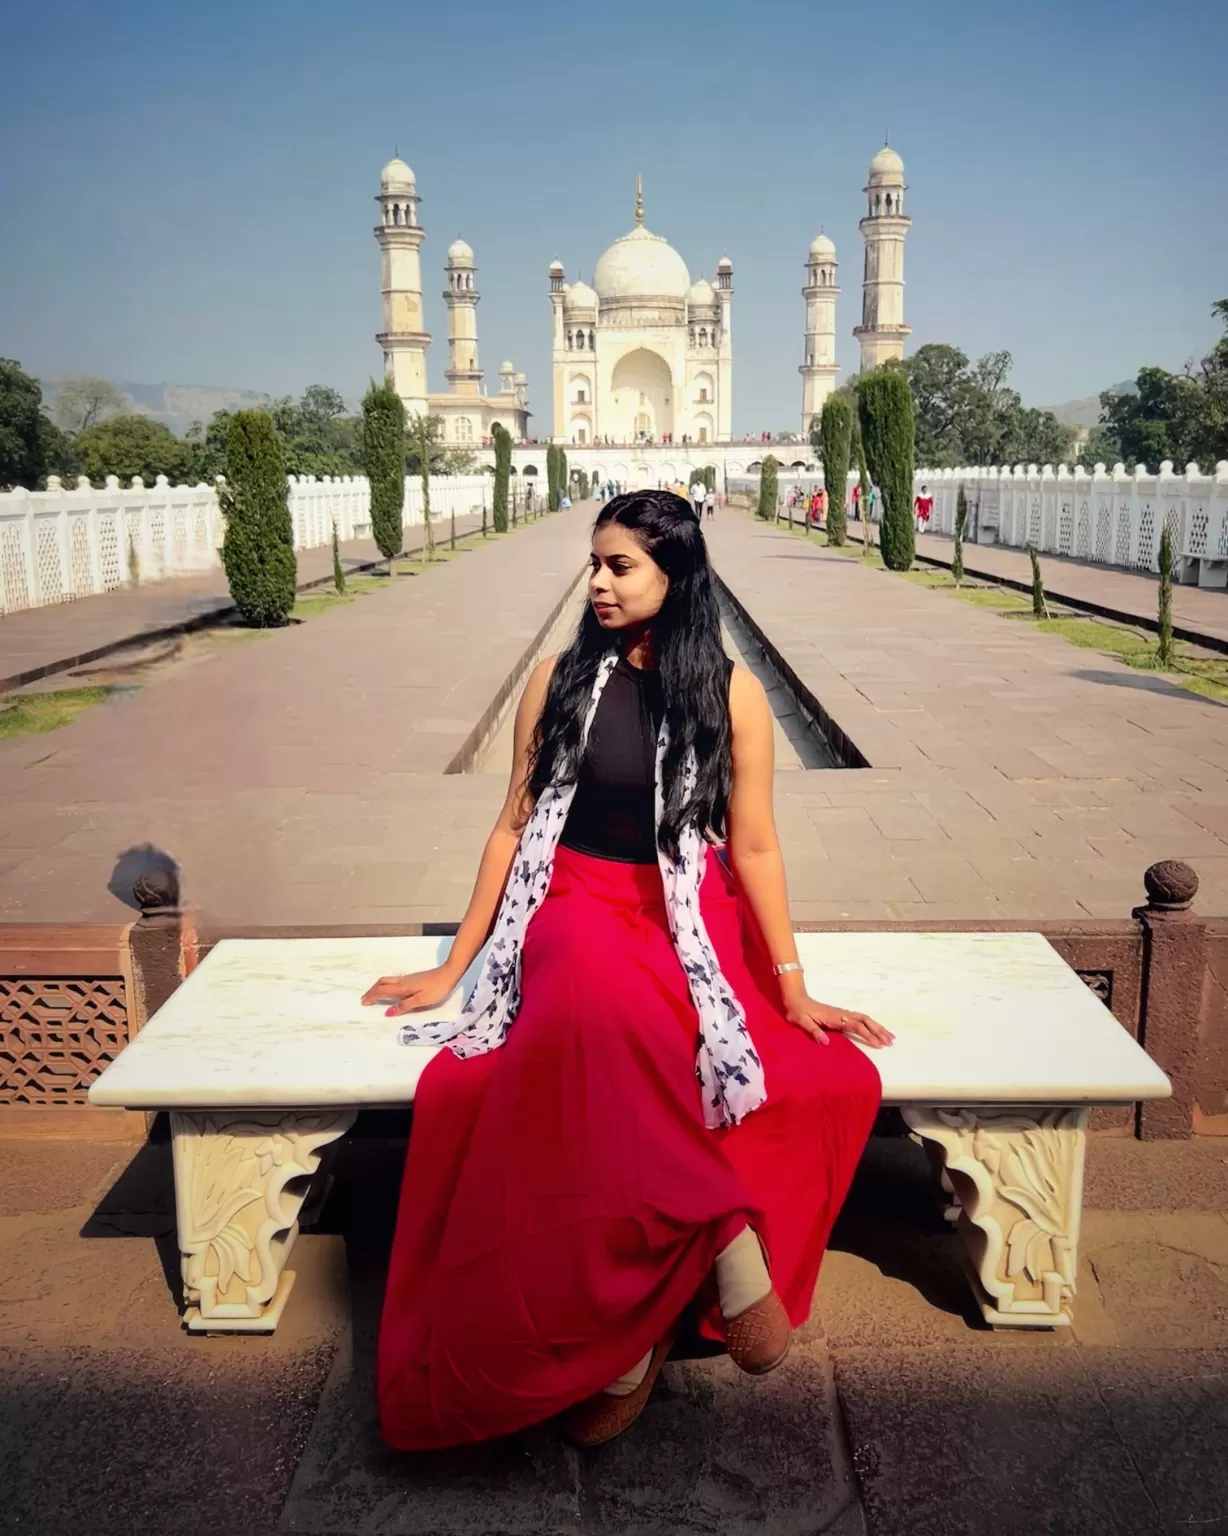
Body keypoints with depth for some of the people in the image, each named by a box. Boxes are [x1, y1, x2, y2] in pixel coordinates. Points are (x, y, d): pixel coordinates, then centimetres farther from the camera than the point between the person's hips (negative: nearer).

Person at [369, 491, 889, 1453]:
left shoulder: (732, 693, 2)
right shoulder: (560, 680, 5)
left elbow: (754, 845, 2)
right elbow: (515, 824, 9)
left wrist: (792, 987, -3)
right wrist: (452, 969, 9)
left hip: (694, 916, 1)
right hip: (579, 905, 0)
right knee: (598, 998, -39)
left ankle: (628, 1328, -20)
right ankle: (720, 1239, -25)